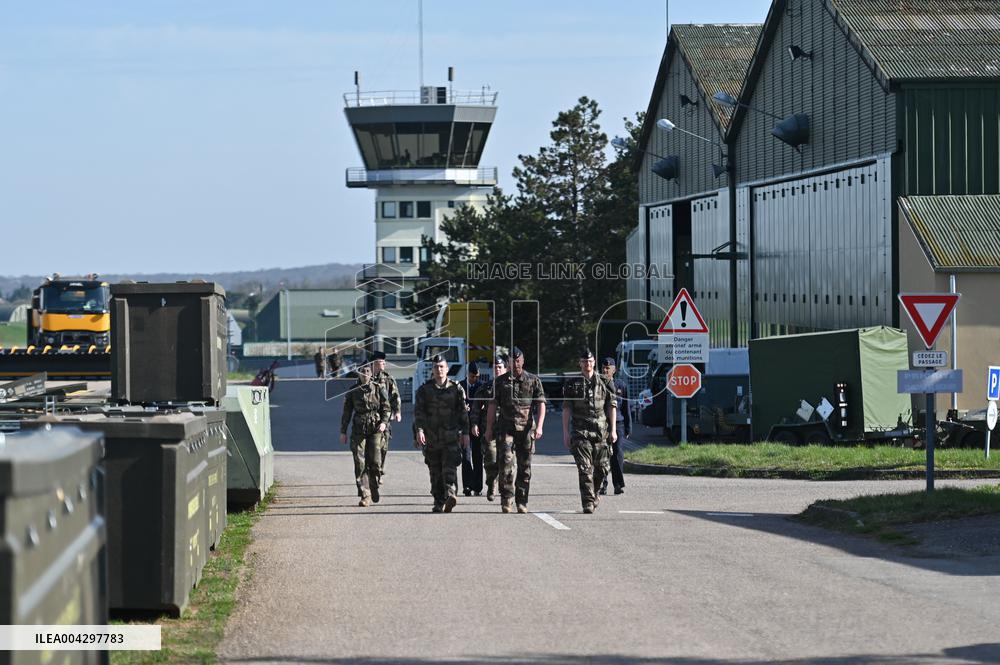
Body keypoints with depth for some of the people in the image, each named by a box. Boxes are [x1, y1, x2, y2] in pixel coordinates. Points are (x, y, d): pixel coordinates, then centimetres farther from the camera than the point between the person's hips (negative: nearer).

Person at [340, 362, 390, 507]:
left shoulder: (378, 389, 5)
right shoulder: (353, 391, 7)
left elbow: (386, 408, 7)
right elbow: (347, 412, 11)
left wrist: (384, 422, -10)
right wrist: (343, 431, 8)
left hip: (375, 430, -1)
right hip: (358, 429, 1)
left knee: (375, 461, -5)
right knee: (360, 463, -6)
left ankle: (374, 489, 19)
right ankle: (365, 496, -6)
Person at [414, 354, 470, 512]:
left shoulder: (456, 388, 7)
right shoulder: (424, 390, 8)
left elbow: (463, 412, 9)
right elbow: (418, 411, 2)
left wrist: (465, 433, 3)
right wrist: (419, 430, -12)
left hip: (451, 436, -2)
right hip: (431, 438, 2)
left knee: (449, 468, -16)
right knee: (435, 472, 6)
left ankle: (450, 495, -29)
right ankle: (439, 503, 11)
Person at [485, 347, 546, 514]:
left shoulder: (533, 380, 7)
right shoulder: (500, 381, 10)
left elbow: (541, 404, 2)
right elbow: (493, 406, 10)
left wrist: (539, 426, -10)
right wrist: (489, 428, 5)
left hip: (526, 428, 0)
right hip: (505, 428, 0)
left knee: (525, 467, 2)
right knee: (505, 465, -12)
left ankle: (522, 503, 9)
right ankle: (507, 502, -8)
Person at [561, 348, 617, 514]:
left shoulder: (605, 383, 8)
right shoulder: (572, 384, 6)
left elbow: (611, 407, 8)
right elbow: (566, 409, 5)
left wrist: (613, 430, 1)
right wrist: (565, 432, -2)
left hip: (601, 431, 2)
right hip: (580, 431, -2)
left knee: (601, 468, 6)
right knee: (585, 469, -10)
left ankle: (593, 493, 30)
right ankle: (588, 502, -12)